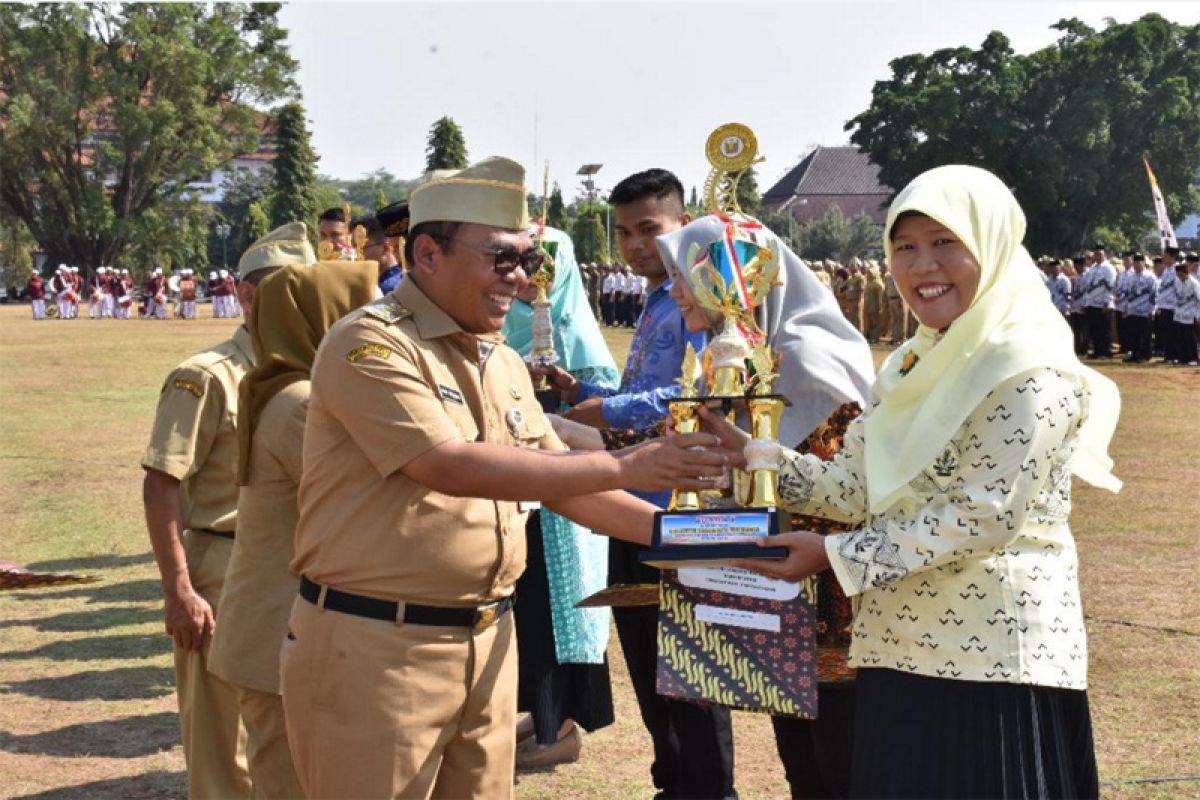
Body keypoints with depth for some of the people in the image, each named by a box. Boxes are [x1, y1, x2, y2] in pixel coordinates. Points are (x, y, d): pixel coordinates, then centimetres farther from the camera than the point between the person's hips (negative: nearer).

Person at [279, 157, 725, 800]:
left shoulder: (504, 363, 12)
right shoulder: (369, 344, -13)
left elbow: (557, 483, 17)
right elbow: (453, 467, -24)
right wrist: (625, 467, -24)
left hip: (486, 644, 7)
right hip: (376, 646, -7)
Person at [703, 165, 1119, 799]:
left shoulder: (1028, 367, -13)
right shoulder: (914, 365, 13)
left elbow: (988, 514, -19)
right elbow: (856, 487, 9)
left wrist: (837, 556, -17)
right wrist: (748, 453, 0)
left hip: (992, 658, -8)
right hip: (901, 651, 8)